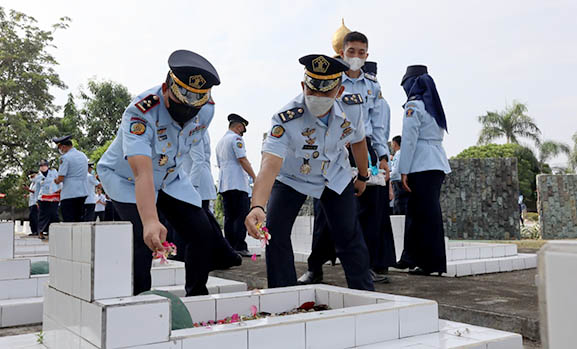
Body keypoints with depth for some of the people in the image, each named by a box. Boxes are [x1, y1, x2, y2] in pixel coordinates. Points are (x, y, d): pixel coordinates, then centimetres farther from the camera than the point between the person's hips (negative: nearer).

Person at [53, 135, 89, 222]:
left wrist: (56, 181, 7)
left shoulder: (65, 157, -10)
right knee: (79, 221, 12)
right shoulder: (83, 156, 13)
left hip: (69, 195, -7)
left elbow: (61, 178, -16)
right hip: (83, 193, 7)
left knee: (69, 221, -4)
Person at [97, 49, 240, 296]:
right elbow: (142, 173, -51)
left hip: (170, 176, 5)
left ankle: (196, 299, 17)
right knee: (142, 237, -26)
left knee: (203, 235, -3)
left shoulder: (206, 110, -19)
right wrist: (150, 221, -63)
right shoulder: (140, 113, -38)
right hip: (125, 177, -5)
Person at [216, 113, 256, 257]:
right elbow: (242, 160, -13)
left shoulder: (220, 142, 22)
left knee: (229, 217, 6)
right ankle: (240, 247, -14)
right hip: (238, 183, -8)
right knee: (242, 216, -9)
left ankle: (229, 248, 5)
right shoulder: (236, 138, -5)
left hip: (224, 184, 8)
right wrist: (255, 177, -11)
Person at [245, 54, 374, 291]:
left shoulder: (351, 110, -24)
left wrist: (363, 177, 13)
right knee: (275, 233, -13)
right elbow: (270, 164, -48)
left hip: (336, 176, 2)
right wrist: (257, 206, -63)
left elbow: (358, 141, -1)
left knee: (349, 237, -2)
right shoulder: (286, 119, -36)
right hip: (292, 179, -2)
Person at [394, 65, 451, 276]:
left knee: (427, 213, -5)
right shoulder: (434, 106, 18)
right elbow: (438, 136, 17)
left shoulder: (414, 105, -7)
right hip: (438, 164, 9)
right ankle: (411, 258, 23)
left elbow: (409, 139, -12)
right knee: (415, 211, 15)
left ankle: (433, 263, -1)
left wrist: (404, 171, -12)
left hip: (422, 166, -8)